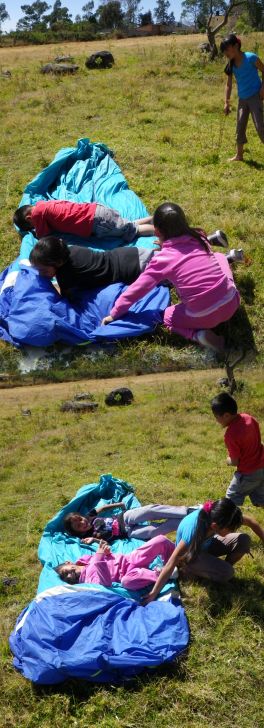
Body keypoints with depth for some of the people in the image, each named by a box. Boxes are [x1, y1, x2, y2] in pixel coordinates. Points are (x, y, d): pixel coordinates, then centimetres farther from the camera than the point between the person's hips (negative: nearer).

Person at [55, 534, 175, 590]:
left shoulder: (86, 559, 13)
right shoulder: (89, 578, -9)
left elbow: (107, 555, 22)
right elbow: (106, 582, -29)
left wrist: (104, 551, -3)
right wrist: (99, 560, -40)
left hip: (131, 558, 6)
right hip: (130, 571, -6)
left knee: (161, 540, -10)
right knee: (127, 581, -47)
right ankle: (158, 574, -28)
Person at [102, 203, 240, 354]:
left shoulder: (162, 260, -6)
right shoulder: (199, 237, 5)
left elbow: (136, 290, 1)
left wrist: (114, 314, 13)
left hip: (204, 316, -5)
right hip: (232, 302, 5)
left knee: (168, 316, 26)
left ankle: (199, 335, 1)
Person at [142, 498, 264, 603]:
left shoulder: (216, 515, -29)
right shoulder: (193, 531, -42)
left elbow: (251, 521, -10)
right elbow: (170, 565, -39)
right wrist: (153, 594, -38)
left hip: (207, 544, 5)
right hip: (190, 553, -5)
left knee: (243, 540, -18)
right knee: (226, 573, -26)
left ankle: (222, 566, 4)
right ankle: (187, 569, -4)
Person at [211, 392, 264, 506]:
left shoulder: (231, 434, -28)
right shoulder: (247, 417, -6)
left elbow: (234, 462, -19)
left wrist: (228, 460, 3)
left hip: (248, 474, -8)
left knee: (232, 499, 11)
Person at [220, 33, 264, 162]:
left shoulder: (251, 58, -15)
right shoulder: (231, 64, 1)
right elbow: (229, 84, 9)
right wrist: (227, 102, 5)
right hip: (242, 99, 6)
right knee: (240, 127, 9)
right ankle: (239, 155, 20)